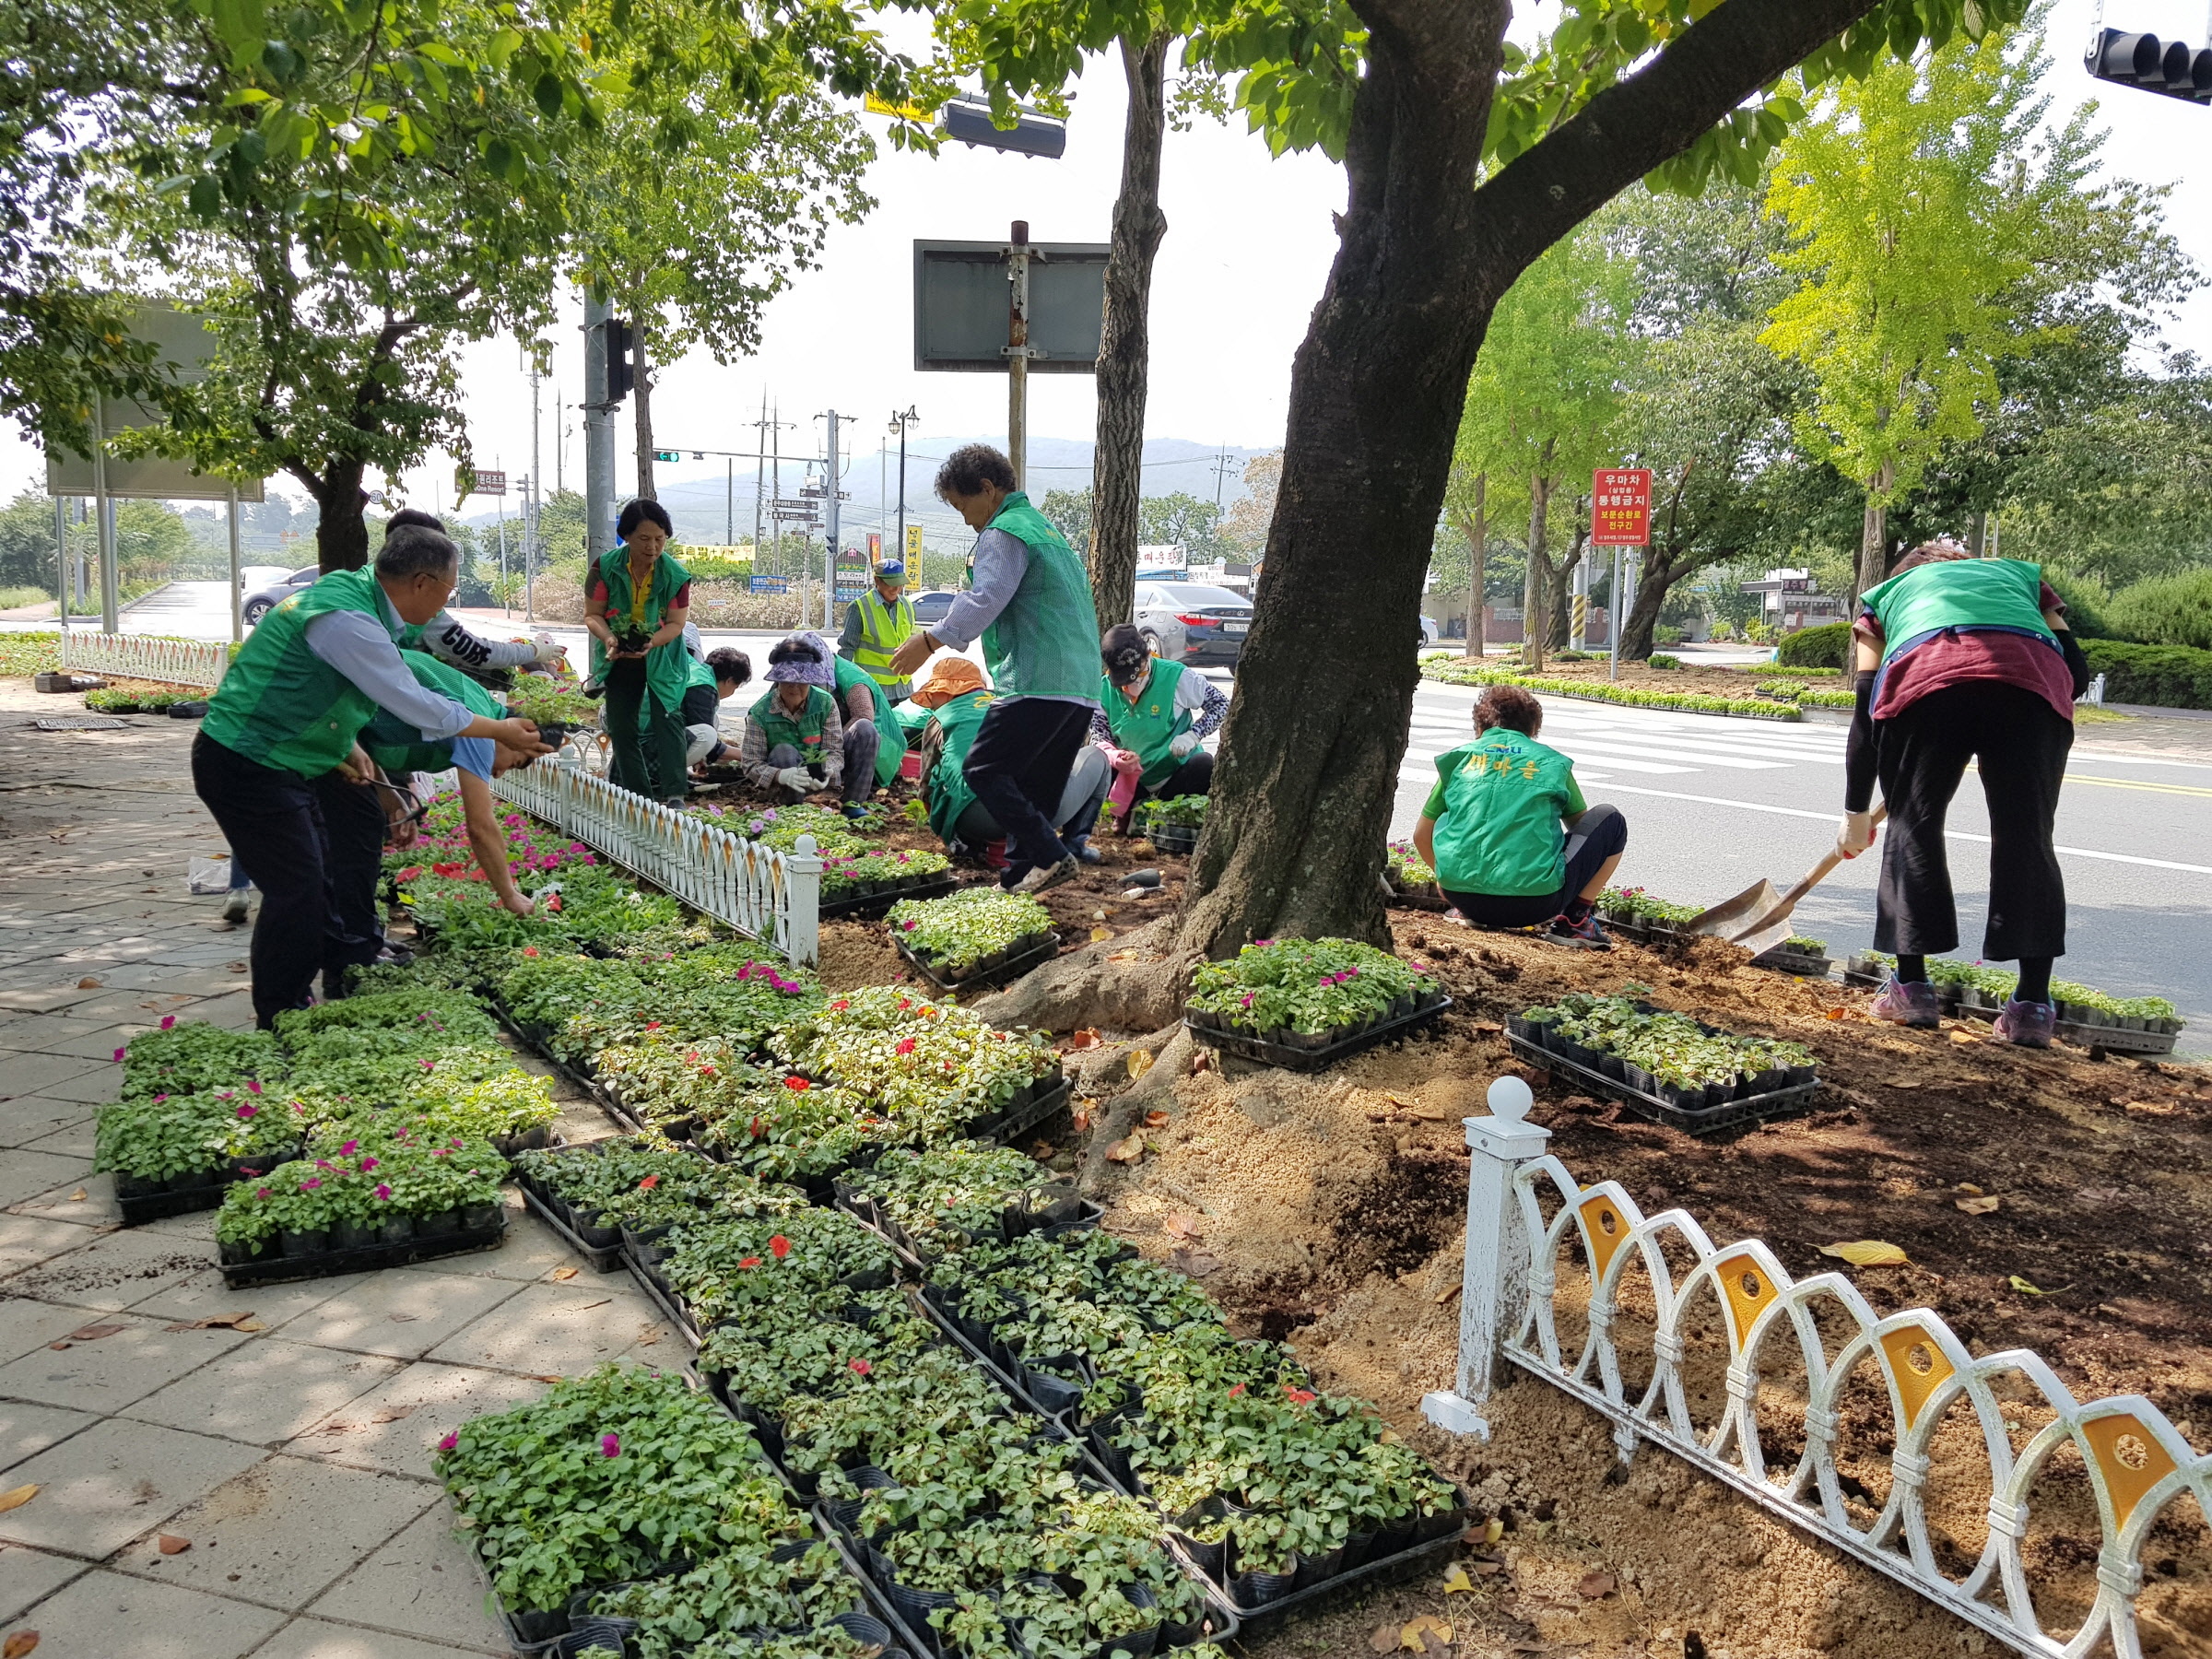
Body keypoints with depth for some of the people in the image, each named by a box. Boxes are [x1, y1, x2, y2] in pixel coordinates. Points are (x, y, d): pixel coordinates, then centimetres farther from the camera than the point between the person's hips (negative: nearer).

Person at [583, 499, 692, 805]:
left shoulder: (675, 575, -15)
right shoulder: (605, 567, -13)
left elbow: (676, 623, -13)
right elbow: (592, 614, -8)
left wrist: (651, 643, -31)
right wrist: (608, 638, -29)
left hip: (662, 657, -2)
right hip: (618, 658, 2)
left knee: (667, 719, -15)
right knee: (621, 728, 5)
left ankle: (675, 794, -16)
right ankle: (639, 797, 13)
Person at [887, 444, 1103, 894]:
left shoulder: (1005, 531, -5)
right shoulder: (1043, 526, 26)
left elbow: (985, 599, -19)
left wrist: (931, 641, -19)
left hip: (1039, 680, -10)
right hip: (1081, 684, 10)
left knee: (983, 770, -7)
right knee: (1034, 788, 11)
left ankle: (1050, 857, -14)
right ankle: (1023, 874, 12)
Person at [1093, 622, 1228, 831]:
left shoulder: (1176, 677, -15)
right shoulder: (1103, 691, -5)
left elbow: (1221, 704, -6)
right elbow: (1099, 736, -3)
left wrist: (1193, 735, -22)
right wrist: (1115, 757, -26)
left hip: (1177, 775, -2)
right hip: (1133, 782, 3)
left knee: (1205, 765, -34)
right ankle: (1128, 815, -2)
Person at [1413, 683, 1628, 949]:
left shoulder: (1458, 758, 15)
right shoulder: (1553, 762, 13)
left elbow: (1421, 836, 22)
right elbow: (1582, 826, 27)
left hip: (1463, 899, 3)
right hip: (1535, 904, -2)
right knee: (1610, 820, 18)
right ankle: (1576, 919, 9)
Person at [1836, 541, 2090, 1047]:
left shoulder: (1886, 594, 38)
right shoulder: (2021, 574, 41)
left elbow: (1866, 712, 29)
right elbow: (2076, 670, 23)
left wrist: (1856, 812, 34)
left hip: (1924, 679, -1)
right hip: (2032, 680, 1)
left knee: (1913, 828, 13)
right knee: (2026, 837, 7)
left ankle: (1911, 986, 13)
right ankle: (2032, 1006, 5)